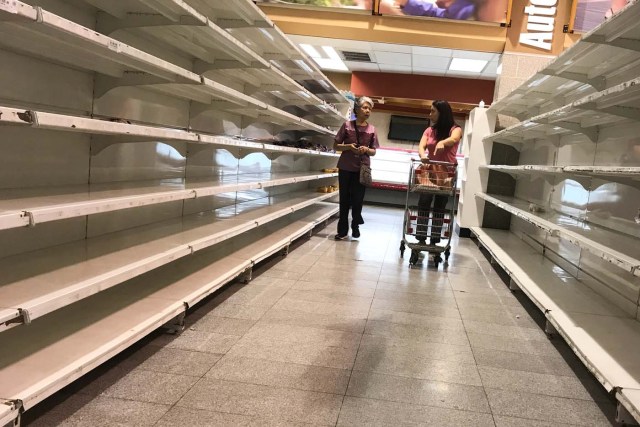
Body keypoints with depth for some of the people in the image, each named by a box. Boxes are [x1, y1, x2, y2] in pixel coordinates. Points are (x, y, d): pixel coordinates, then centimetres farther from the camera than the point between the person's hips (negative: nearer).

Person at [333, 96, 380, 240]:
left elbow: (374, 152, 8)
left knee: (358, 199, 5)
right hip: (345, 168, -1)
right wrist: (348, 146, -16)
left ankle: (355, 226, 23)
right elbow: (336, 146, 1)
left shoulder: (372, 129, 3)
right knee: (344, 199, 4)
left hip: (362, 169, 1)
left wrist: (366, 150, -13)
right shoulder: (347, 125, -2)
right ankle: (342, 229, 12)